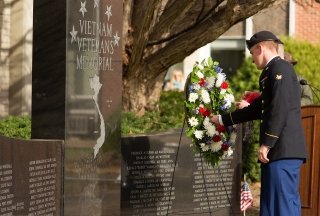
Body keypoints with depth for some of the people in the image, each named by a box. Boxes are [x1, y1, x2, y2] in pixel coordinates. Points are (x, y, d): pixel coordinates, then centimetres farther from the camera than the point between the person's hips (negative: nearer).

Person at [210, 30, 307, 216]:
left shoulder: (279, 68, -8)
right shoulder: (274, 71, 23)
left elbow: (280, 109, -18)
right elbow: (259, 108, 30)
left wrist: (266, 144, -19)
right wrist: (223, 120, 36)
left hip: (283, 150, -10)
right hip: (286, 151, 10)